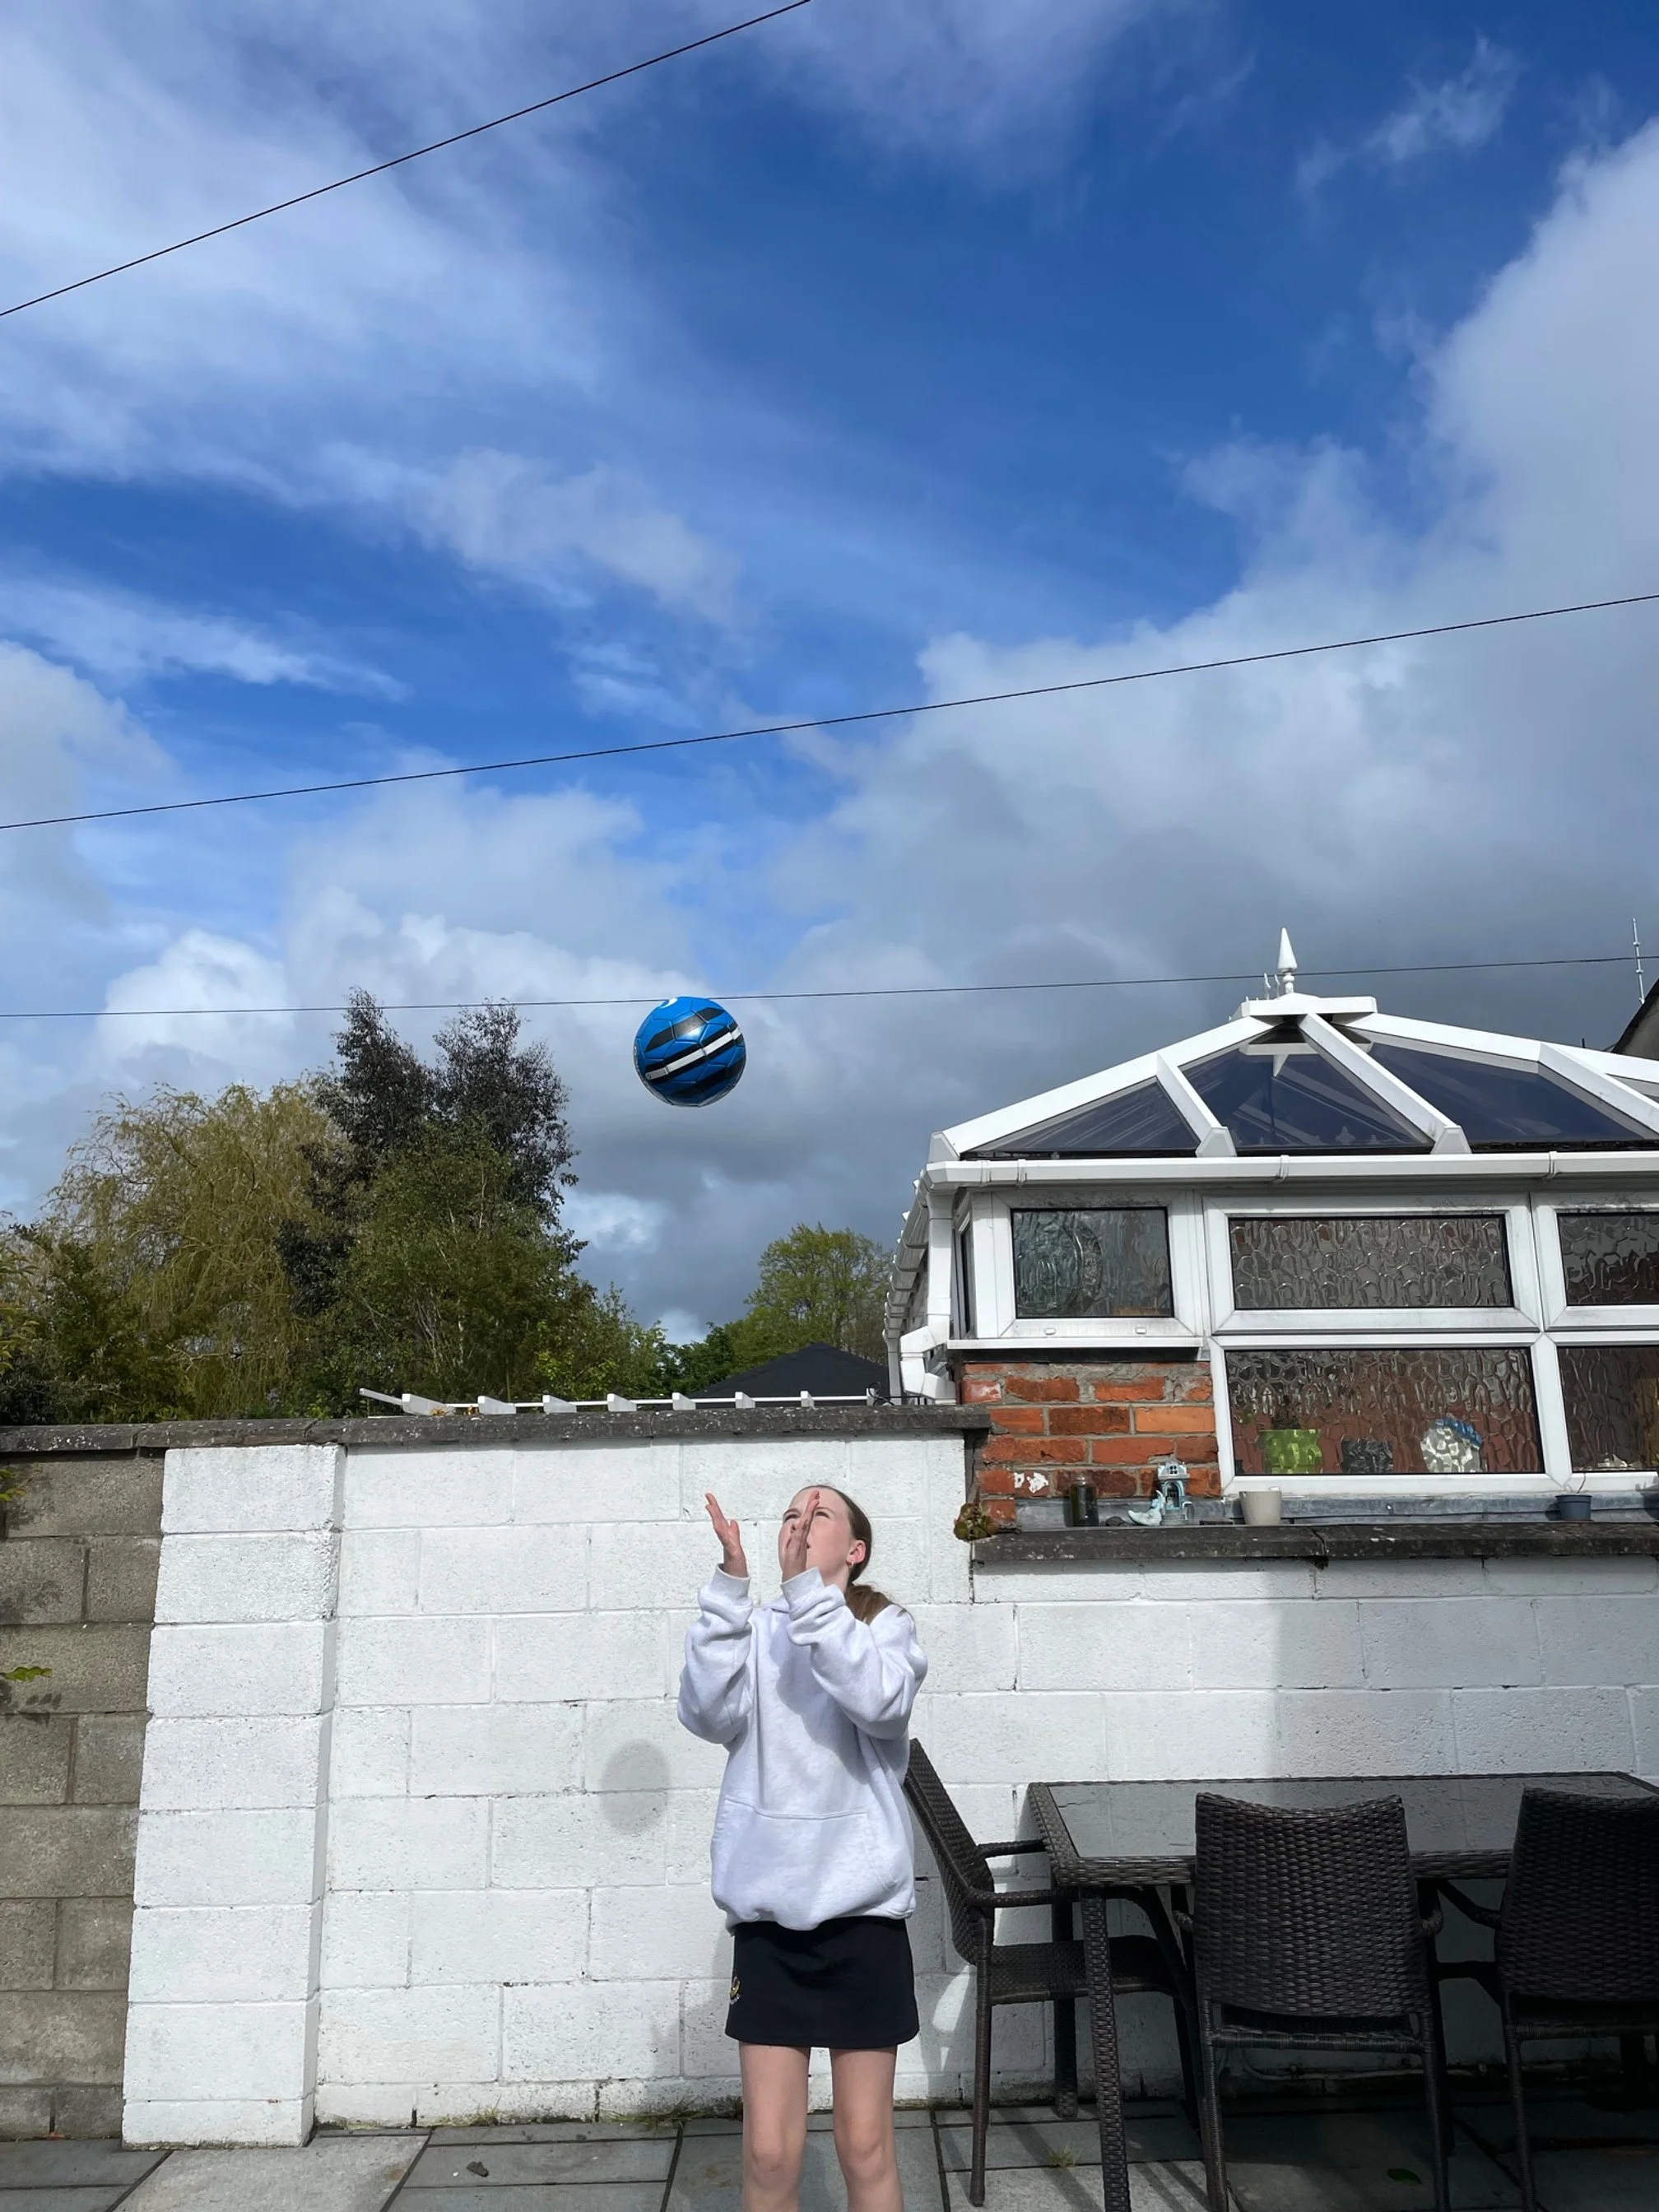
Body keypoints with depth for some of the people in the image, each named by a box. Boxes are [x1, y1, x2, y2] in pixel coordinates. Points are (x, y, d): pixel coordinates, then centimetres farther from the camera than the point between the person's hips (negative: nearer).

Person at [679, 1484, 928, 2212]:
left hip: (861, 1907, -1)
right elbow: (707, 1714, -14)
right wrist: (730, 1586, -22)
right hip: (767, 1911, 1)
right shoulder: (754, 1630, 4)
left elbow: (879, 1701, -23)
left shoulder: (886, 1625, -1)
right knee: (768, 2154, 6)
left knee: (865, 2148, 10)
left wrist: (809, 1588, -28)